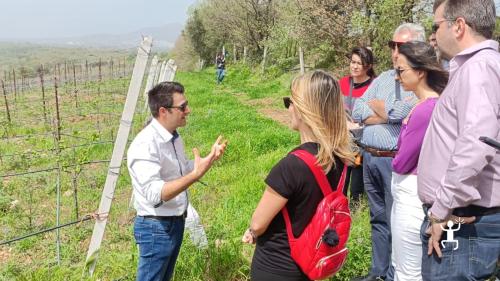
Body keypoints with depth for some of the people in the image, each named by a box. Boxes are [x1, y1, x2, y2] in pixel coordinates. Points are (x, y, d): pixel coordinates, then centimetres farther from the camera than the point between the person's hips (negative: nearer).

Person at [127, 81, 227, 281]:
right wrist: (196, 175, -41)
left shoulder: (174, 137, 4)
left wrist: (209, 158, 3)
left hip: (176, 222, 9)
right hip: (156, 227, -9)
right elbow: (154, 194, -34)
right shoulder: (145, 144, -26)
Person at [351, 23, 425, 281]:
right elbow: (357, 112, 5)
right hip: (370, 158, 7)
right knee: (378, 219, 18)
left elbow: (399, 112, -22)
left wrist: (375, 104, -3)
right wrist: (387, 114, -11)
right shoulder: (382, 78, 14)